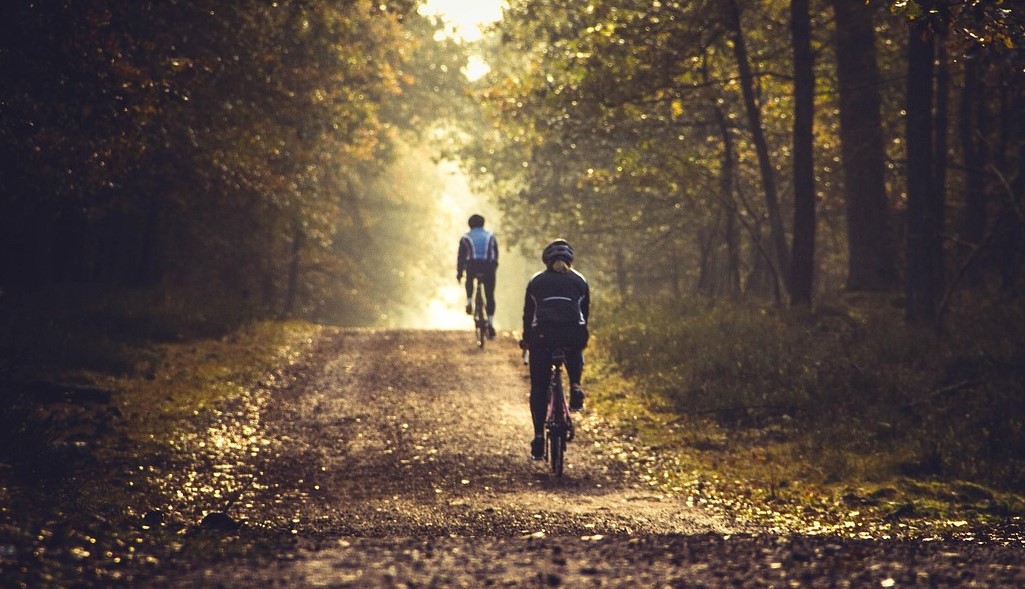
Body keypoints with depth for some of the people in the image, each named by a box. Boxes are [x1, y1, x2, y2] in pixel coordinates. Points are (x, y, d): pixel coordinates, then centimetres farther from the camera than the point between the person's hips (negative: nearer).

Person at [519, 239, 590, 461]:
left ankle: (539, 437, 0)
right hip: (573, 333, 1)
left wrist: (526, 340, 36)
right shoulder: (579, 281, 19)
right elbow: (586, 312, 24)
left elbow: (528, 313, 23)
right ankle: (575, 386, 11)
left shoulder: (536, 281, 19)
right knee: (575, 356, 38)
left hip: (542, 335, -1)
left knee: (538, 388, 8)